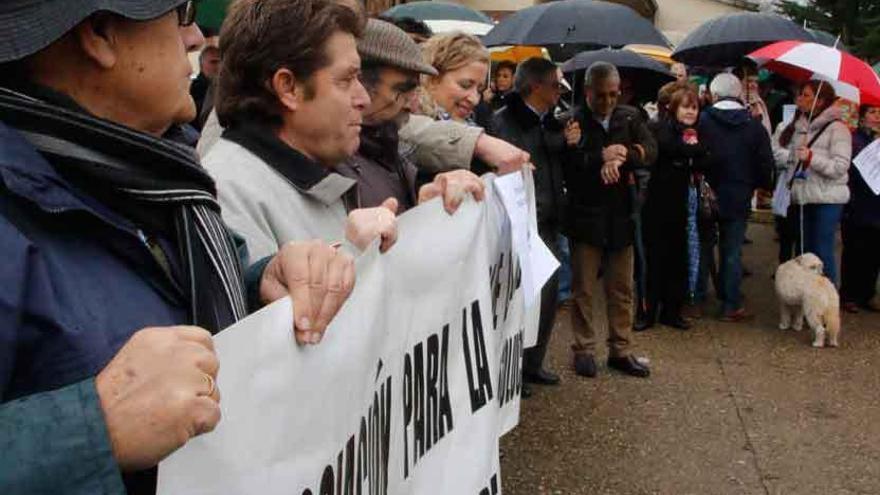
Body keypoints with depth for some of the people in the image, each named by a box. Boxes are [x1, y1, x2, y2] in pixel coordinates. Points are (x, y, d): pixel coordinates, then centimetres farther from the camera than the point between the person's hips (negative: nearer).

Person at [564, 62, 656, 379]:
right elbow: (565, 164, -16)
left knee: (622, 289, 10)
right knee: (583, 289, 5)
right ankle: (584, 350, 17)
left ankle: (621, 350, 21)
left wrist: (620, 157, -22)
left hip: (621, 215, 4)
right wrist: (601, 158, -22)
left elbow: (651, 151, -6)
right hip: (585, 216, -4)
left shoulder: (630, 118, 7)